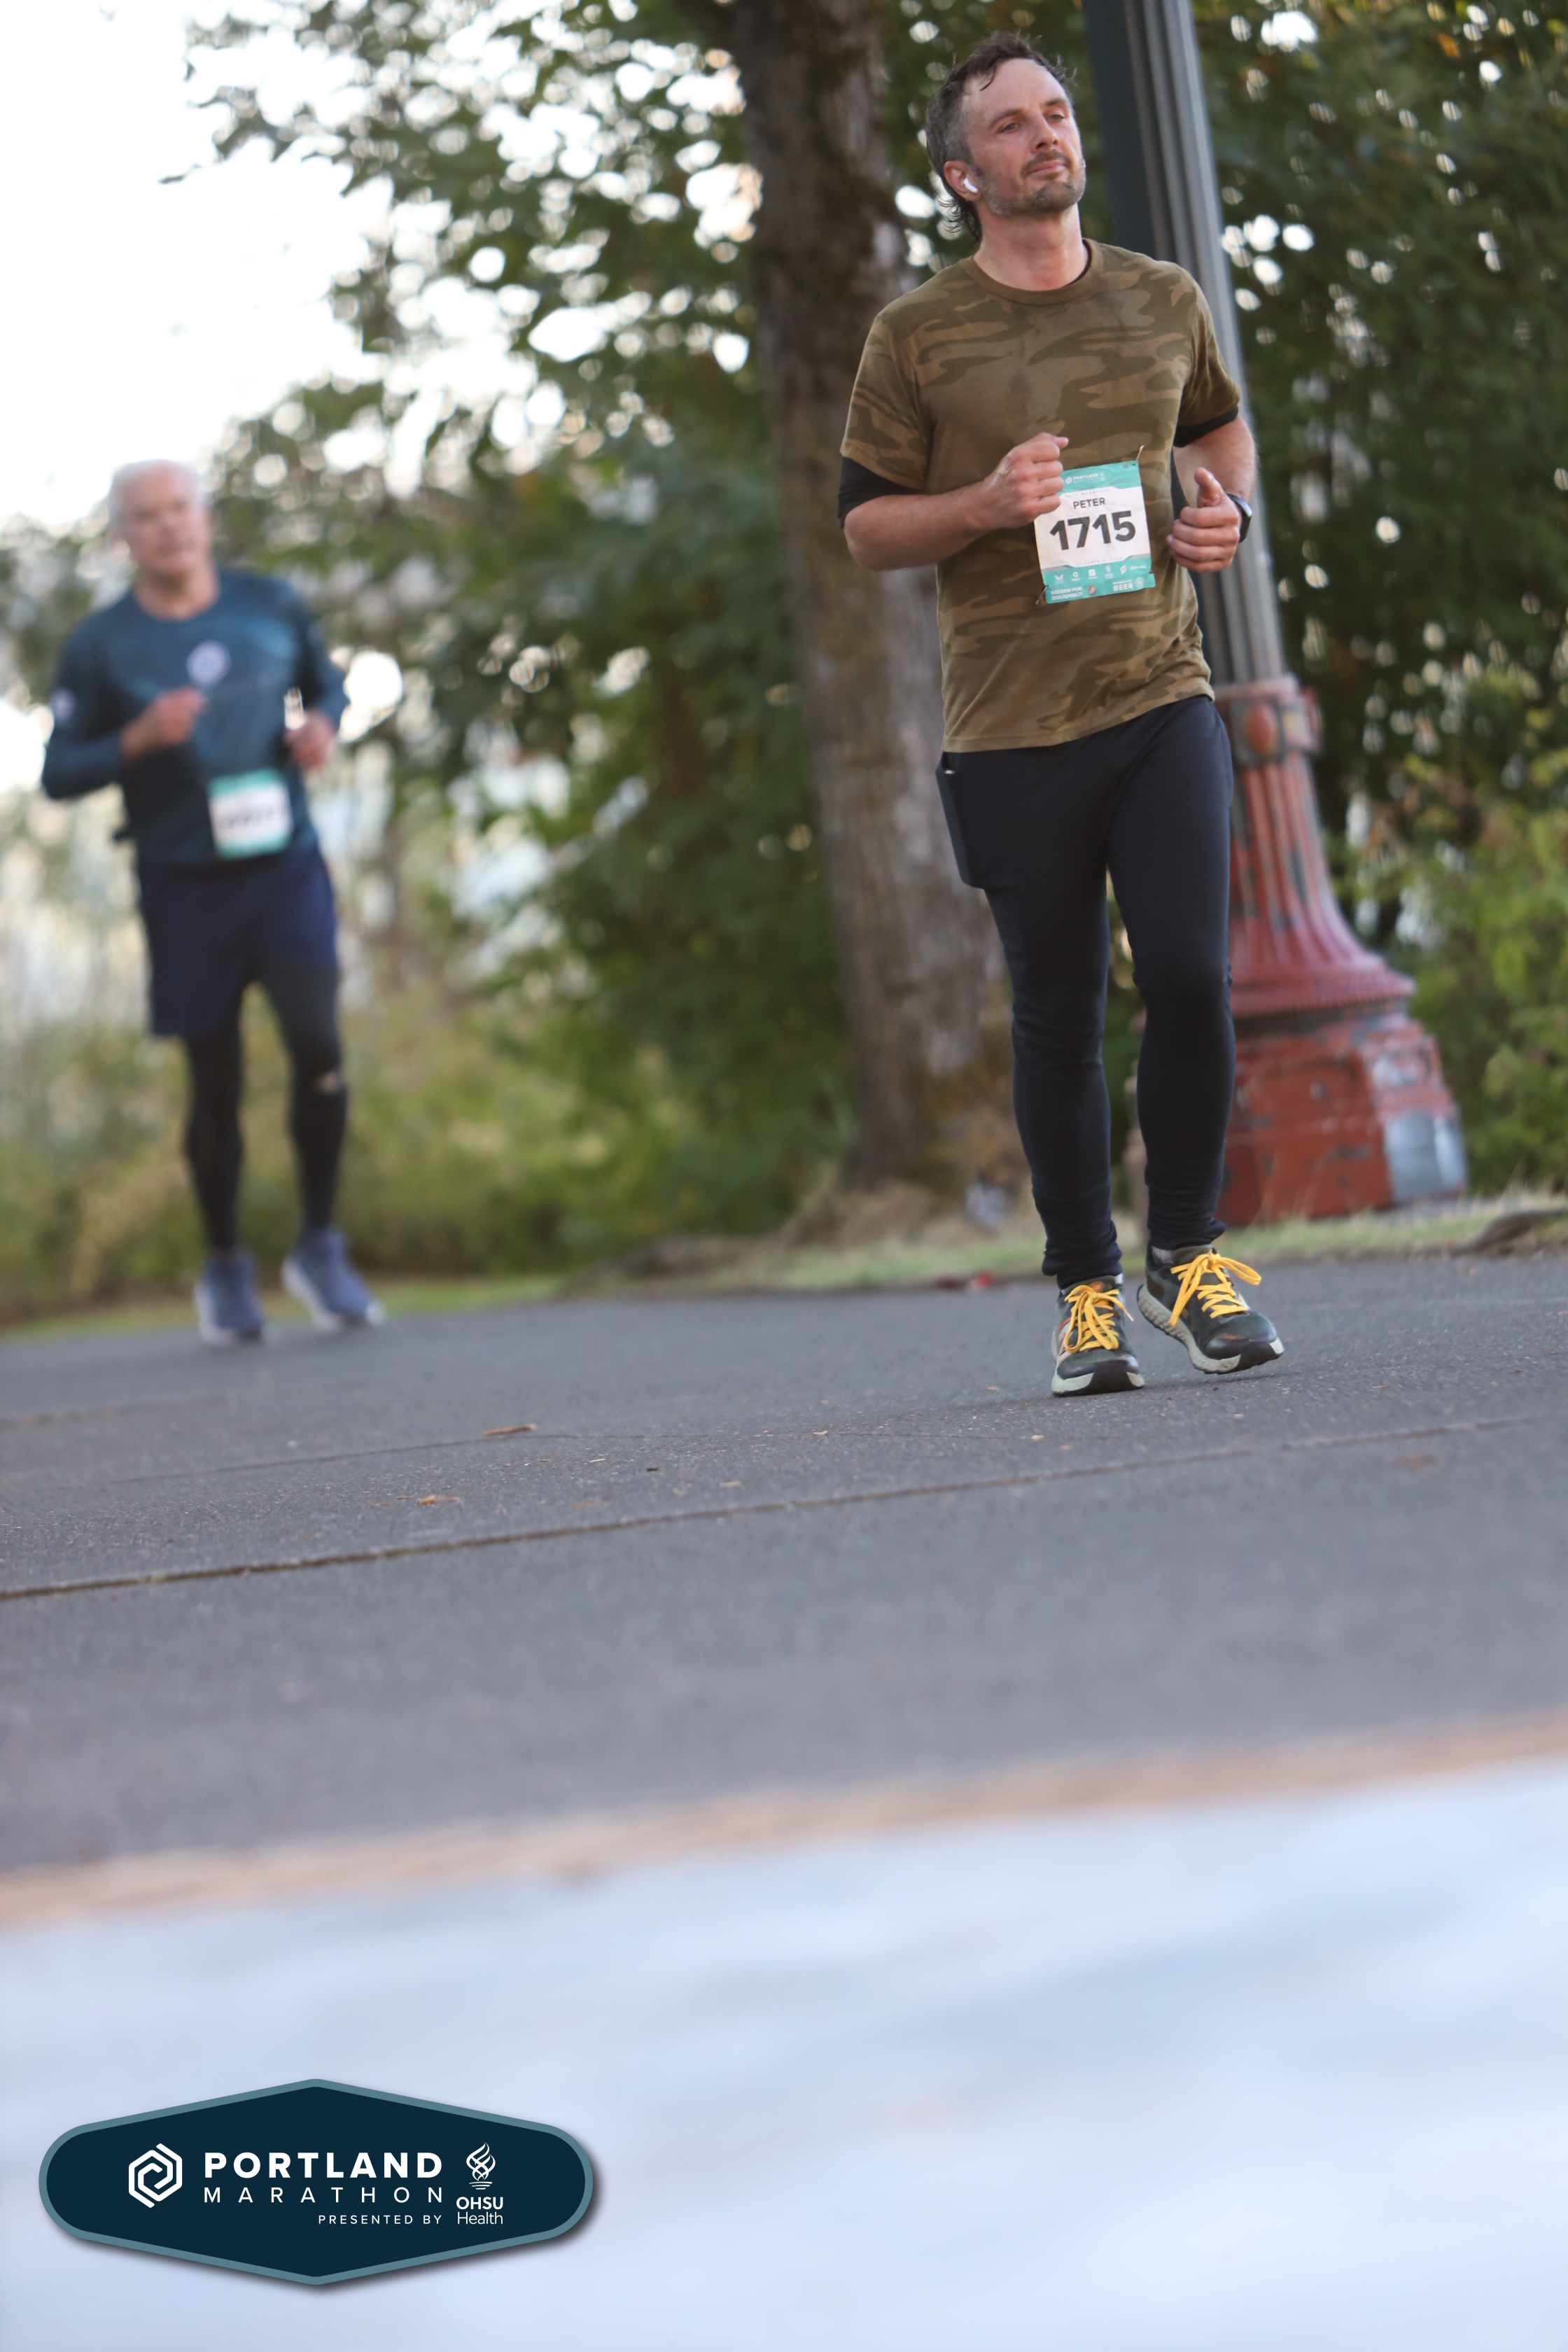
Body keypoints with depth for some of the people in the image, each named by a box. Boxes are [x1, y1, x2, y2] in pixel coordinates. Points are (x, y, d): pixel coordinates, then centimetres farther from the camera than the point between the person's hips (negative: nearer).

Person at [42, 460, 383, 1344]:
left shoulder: (272, 606, 4)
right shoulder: (101, 646, -2)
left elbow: (326, 679, 21)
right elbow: (60, 773, 0)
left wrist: (323, 724, -1)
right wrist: (138, 739, -17)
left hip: (284, 862, 1)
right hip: (186, 882, -1)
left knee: (318, 1046, -16)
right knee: (216, 1083, 2)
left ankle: (320, 1246, 1)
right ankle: (225, 1266, 22)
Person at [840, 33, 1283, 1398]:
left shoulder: (1162, 302, 10)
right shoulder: (917, 339, 1)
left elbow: (1220, 421, 28)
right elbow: (865, 526, 5)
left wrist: (1230, 510, 6)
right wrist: (985, 505, -14)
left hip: (1161, 701, 2)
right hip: (1012, 732, -2)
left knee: (1192, 979, -11)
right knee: (1057, 1018, 4)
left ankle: (1187, 1254, 9)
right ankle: (1087, 1289, 19)